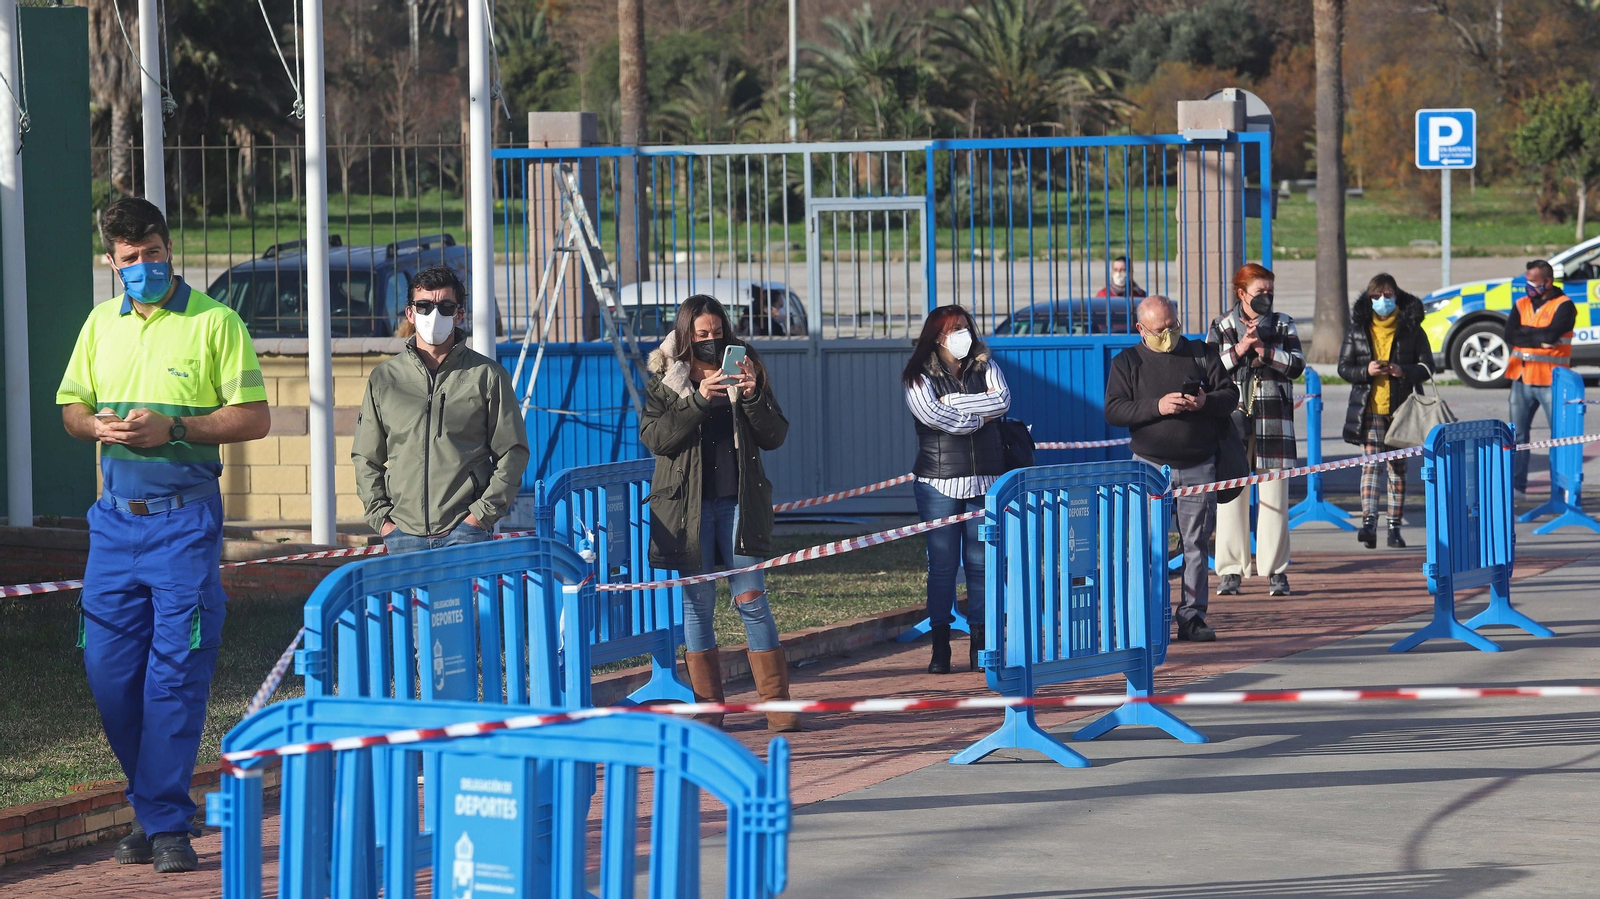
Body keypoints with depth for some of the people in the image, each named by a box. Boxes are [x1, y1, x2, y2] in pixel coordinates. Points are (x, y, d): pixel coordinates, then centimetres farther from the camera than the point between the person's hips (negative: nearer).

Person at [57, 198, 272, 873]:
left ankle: (166, 822, -2)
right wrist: (97, 425, -4)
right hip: (115, 518, 5)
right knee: (108, 670, 3)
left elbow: (255, 417, -5)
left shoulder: (214, 322, -2)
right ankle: (154, 806, 19)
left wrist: (173, 428, -16)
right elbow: (71, 407, 20)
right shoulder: (101, 323, 13)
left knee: (175, 671, -7)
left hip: (184, 519, -5)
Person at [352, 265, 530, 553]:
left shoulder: (488, 376, 6)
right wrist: (380, 517, 3)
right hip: (403, 533, 2)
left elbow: (513, 452, 5)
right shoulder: (384, 379, 12)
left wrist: (483, 513, -5)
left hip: (465, 531, -2)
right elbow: (366, 457, 16)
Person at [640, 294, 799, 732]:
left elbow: (775, 436, 4)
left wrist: (753, 397, -13)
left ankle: (776, 704, -3)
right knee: (697, 603, 2)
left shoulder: (745, 371, 9)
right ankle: (708, 707, 8)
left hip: (738, 501, 0)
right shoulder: (665, 380, 5)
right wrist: (699, 400, -19)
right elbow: (653, 436, -10)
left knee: (751, 598, -5)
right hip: (687, 504, 0)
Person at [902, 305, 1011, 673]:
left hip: (985, 480, 3)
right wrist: (980, 416, -6)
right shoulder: (918, 377, 1)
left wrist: (955, 402, -11)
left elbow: (1003, 399, -6)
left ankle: (979, 644, 8)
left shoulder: (984, 366, 11)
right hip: (939, 482, -3)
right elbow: (934, 416, -14)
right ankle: (940, 647, 1)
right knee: (942, 565, -3)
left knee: (981, 563, 3)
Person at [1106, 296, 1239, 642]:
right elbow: (1113, 411, -5)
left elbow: (1231, 395, 8)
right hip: (1150, 466, -1)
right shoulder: (1127, 362, 5)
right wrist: (1156, 407, -17)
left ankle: (1191, 617, 5)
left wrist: (1206, 401, -14)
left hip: (1198, 467, 1)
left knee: (1196, 543, 1)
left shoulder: (1202, 354, 9)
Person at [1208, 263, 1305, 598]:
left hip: (1273, 420, 0)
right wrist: (1239, 350, -10)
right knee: (1231, 494, -2)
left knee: (1274, 496, -3)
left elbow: (1296, 365, -1)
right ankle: (1231, 571, 4)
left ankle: (1276, 570, 2)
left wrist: (1264, 349, -12)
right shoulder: (1221, 327, 9)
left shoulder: (1283, 325, 11)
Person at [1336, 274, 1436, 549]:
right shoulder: (1358, 330, 7)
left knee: (1398, 467, 5)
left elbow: (1427, 366, 6)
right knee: (1371, 464, -11)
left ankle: (1395, 527, 10)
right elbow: (1344, 367, 7)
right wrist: (1366, 371, -13)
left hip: (1401, 409, 0)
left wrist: (1404, 371, -14)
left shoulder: (1411, 329, 5)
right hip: (1369, 409, 0)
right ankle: (1369, 522, -21)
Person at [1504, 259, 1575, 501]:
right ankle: (1517, 485, 9)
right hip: (1522, 379, 5)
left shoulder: (1563, 306, -4)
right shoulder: (1521, 305, 11)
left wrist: (1524, 331, -7)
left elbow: (1551, 333, -21)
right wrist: (1539, 339, -12)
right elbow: (1509, 336, -3)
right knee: (1518, 434, 5)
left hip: (1550, 381, -5)